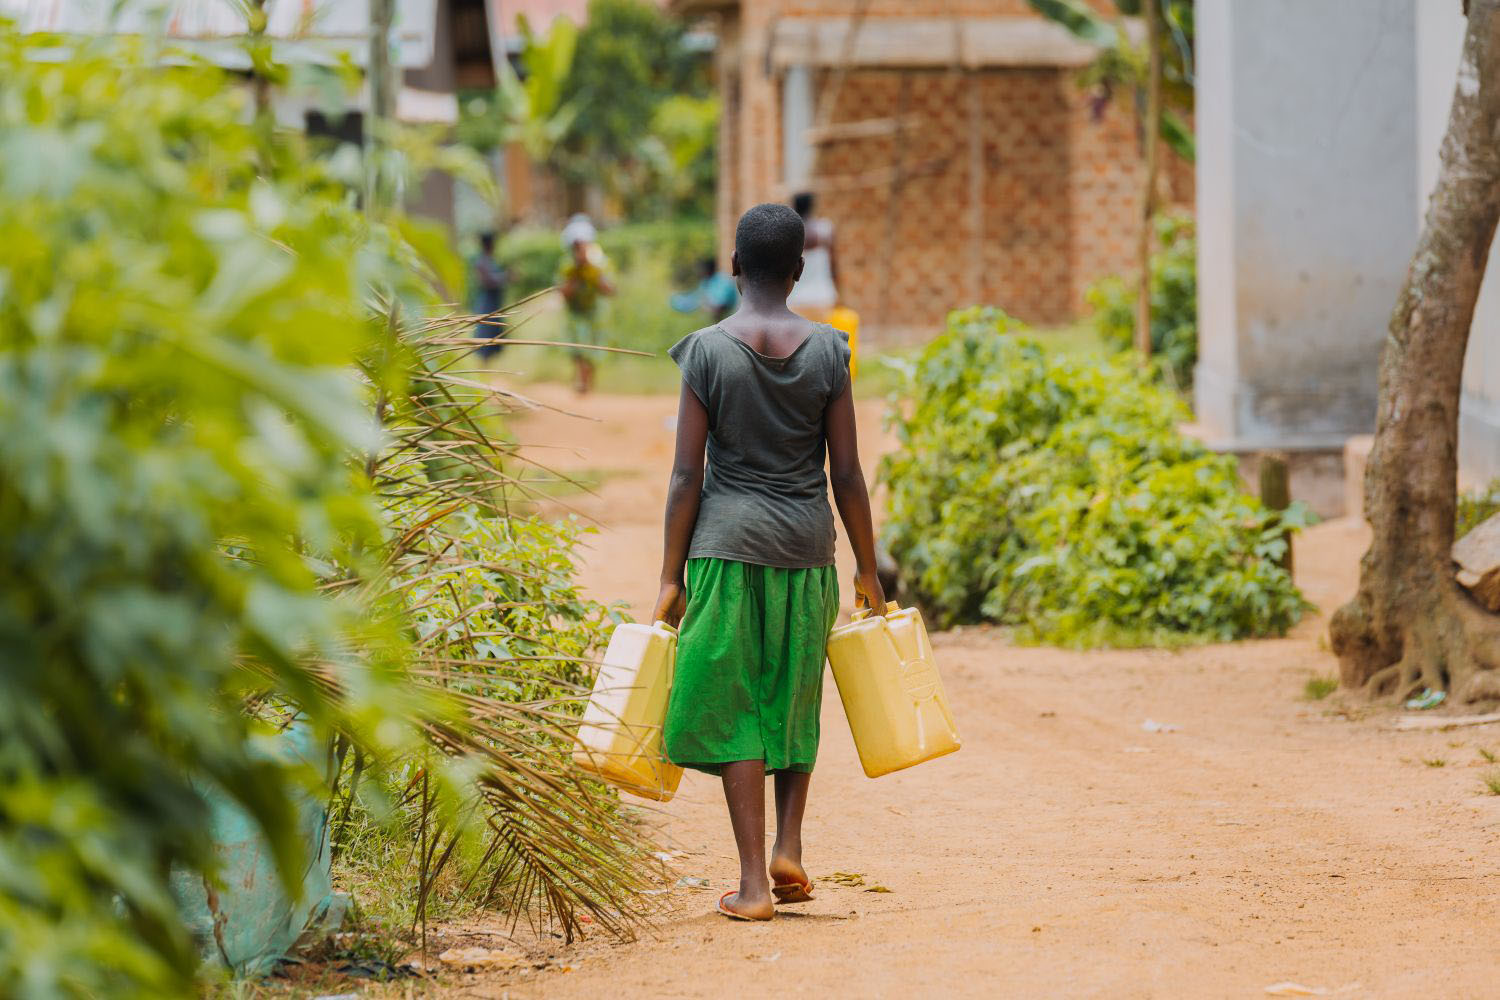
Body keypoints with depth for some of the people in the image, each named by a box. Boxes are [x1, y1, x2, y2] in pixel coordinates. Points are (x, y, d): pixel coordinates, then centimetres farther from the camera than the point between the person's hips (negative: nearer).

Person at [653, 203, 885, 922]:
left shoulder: (707, 351, -5)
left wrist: (671, 578, 2)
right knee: (795, 702, 21)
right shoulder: (826, 351, 0)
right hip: (806, 544, 2)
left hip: (727, 544, -2)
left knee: (734, 709, 3)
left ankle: (753, 883, 1)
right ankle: (788, 846, 10)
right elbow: (847, 474, 2)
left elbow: (686, 475, -4)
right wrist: (867, 568, 12)